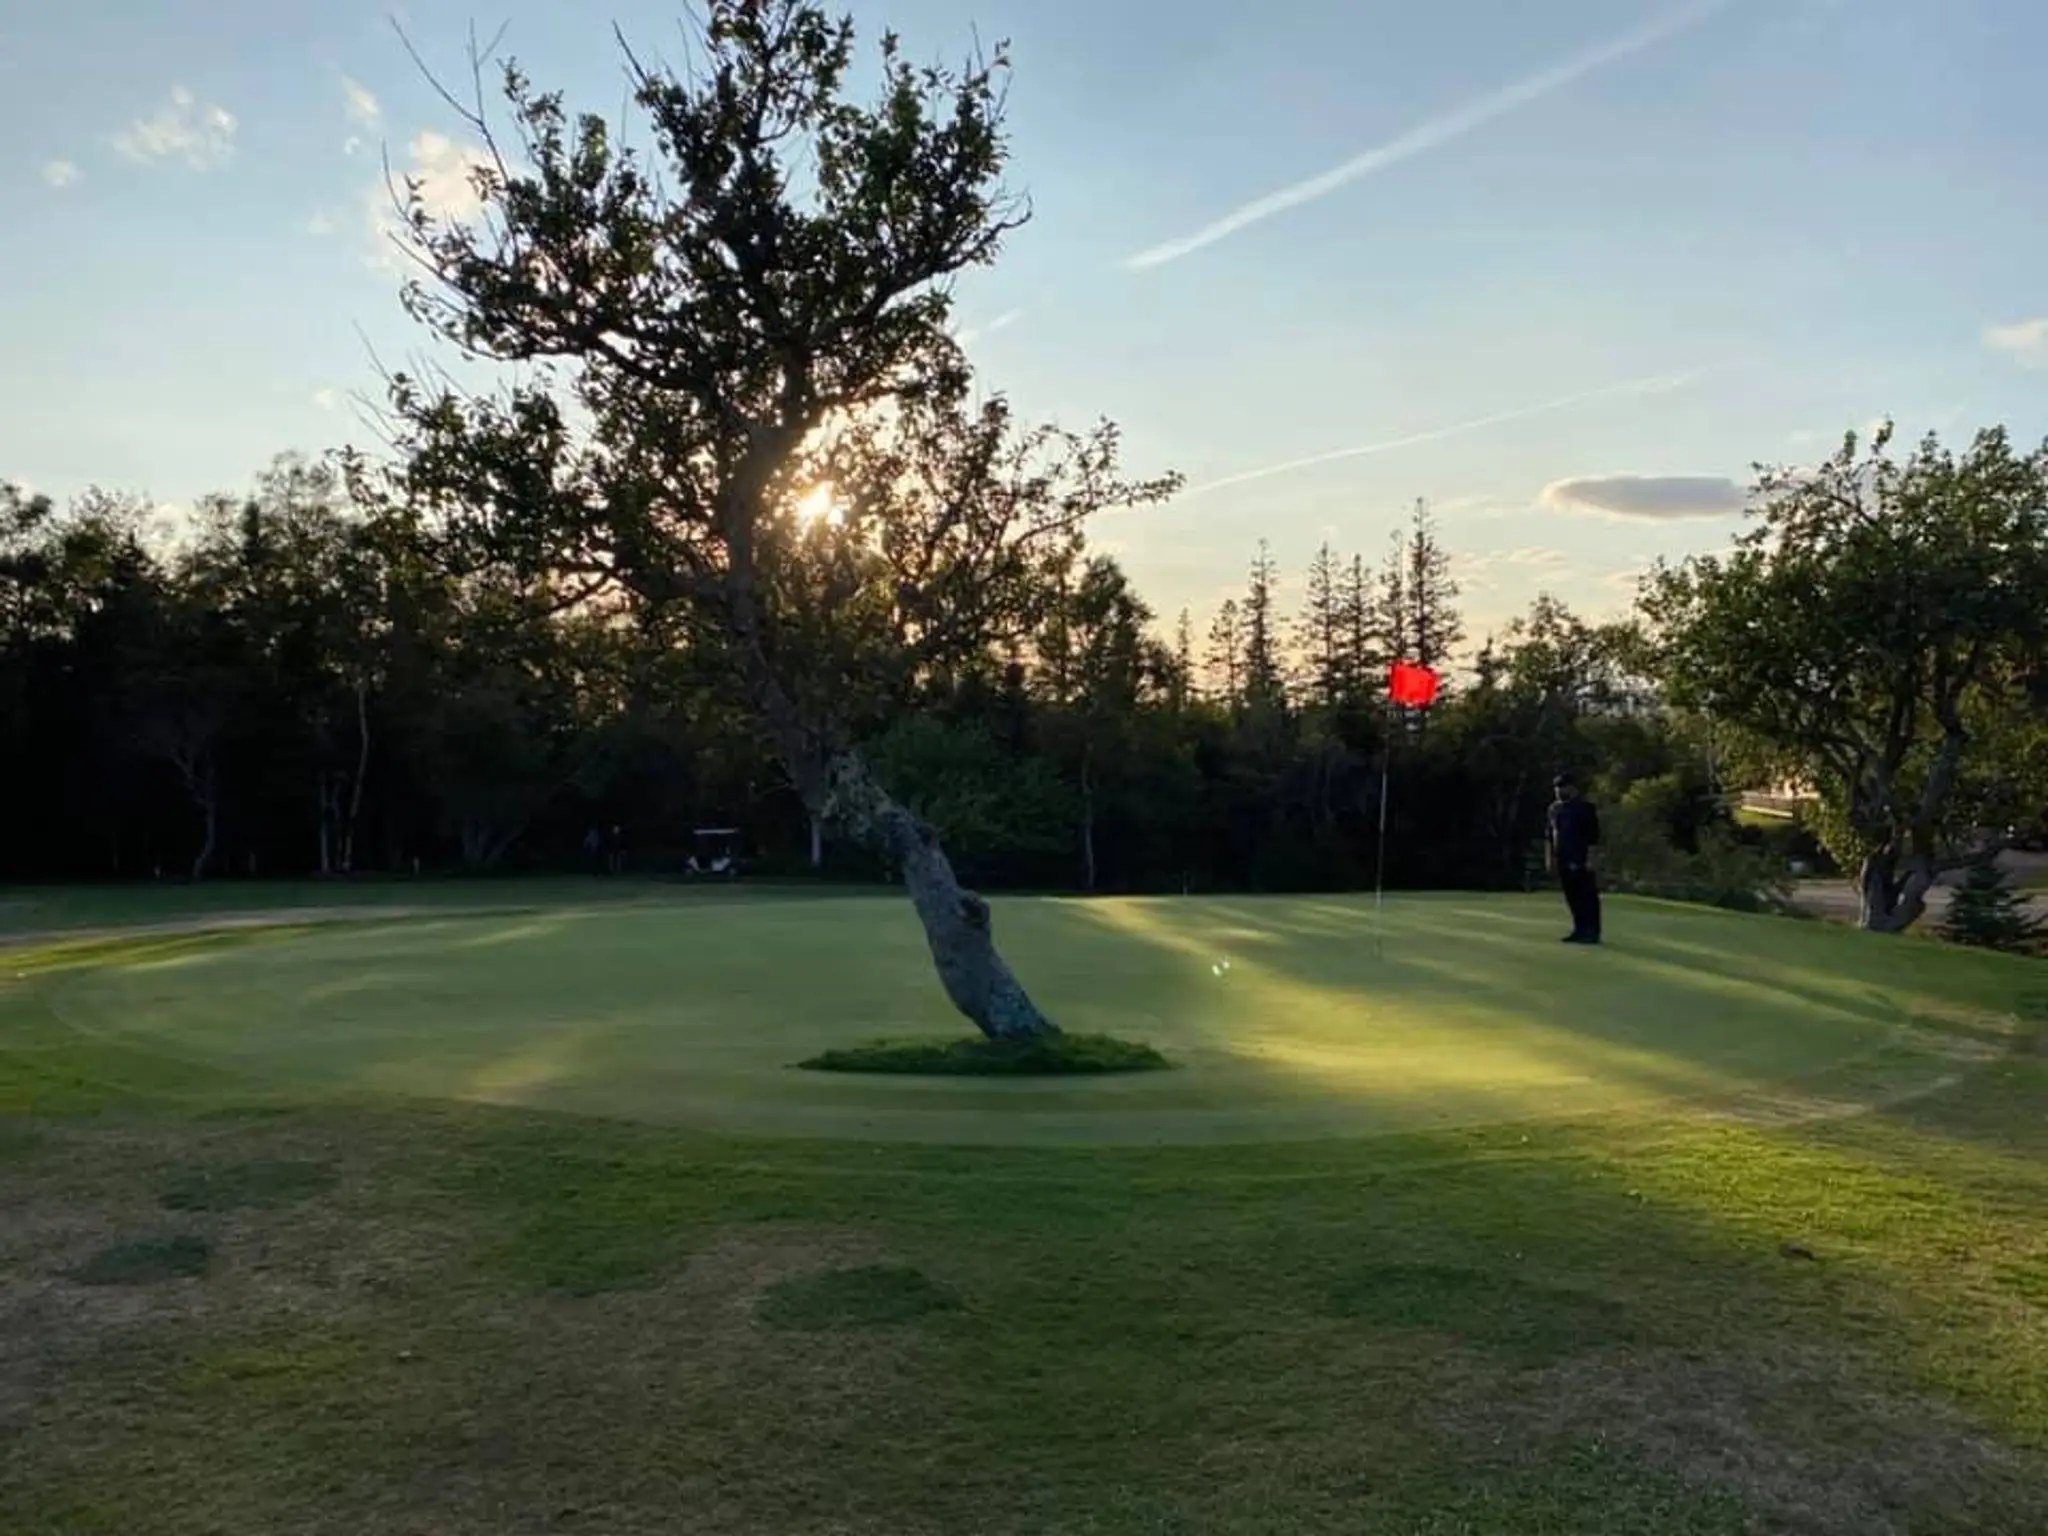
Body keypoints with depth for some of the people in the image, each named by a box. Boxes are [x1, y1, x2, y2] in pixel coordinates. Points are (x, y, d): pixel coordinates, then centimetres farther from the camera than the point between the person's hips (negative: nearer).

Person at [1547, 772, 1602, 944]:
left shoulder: (1585, 807, -7)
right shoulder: (1554, 808, 14)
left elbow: (1593, 836, -10)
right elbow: (1551, 835, 20)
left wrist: (1590, 858, -15)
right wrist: (1551, 857, 16)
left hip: (1581, 860, -7)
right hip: (1563, 859, 7)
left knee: (1588, 896, -5)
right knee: (1572, 896, 10)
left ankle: (1593, 932, -3)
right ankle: (1580, 930, 18)